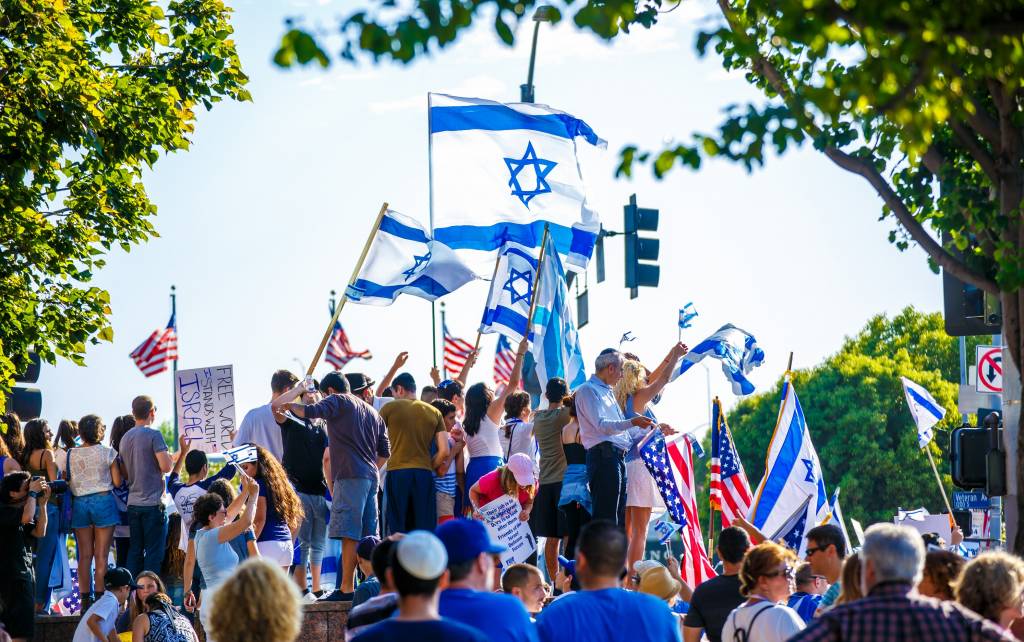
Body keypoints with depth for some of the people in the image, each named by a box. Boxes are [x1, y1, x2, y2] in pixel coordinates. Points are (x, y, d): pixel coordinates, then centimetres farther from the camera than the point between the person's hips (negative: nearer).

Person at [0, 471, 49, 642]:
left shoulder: (19, 509, 15)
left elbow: (39, 532, 10)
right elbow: (27, 517, -30)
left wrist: (42, 504, 2)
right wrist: (33, 492, -16)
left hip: (25, 573, 10)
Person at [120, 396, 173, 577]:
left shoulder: (125, 438, 12)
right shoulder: (153, 435, -9)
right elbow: (166, 467, -17)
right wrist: (168, 458, 3)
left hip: (133, 503, 7)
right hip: (153, 502, -7)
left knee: (135, 550, 10)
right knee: (154, 552, -3)